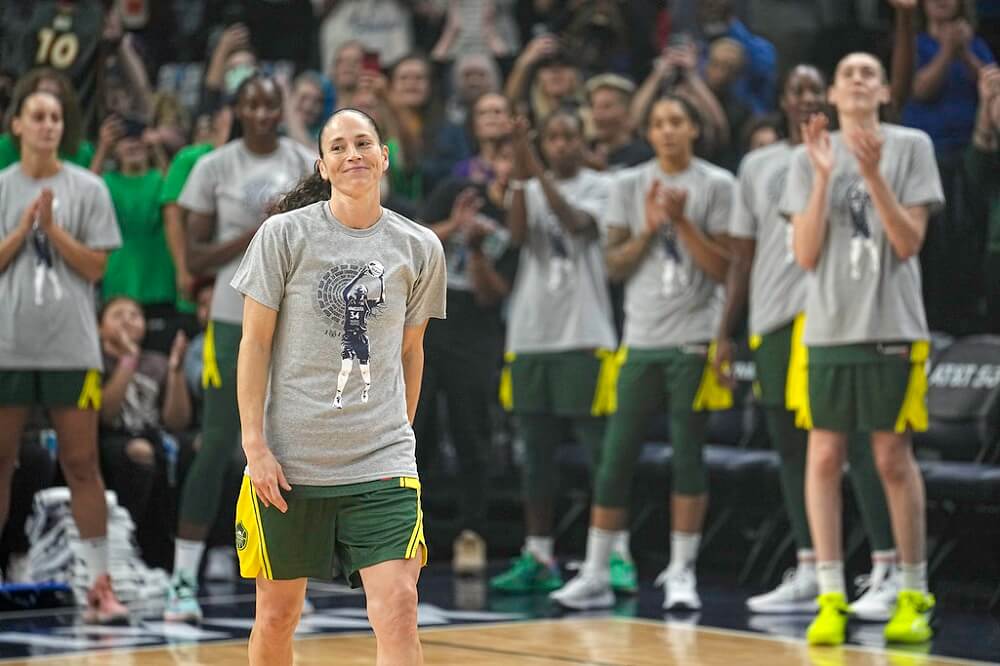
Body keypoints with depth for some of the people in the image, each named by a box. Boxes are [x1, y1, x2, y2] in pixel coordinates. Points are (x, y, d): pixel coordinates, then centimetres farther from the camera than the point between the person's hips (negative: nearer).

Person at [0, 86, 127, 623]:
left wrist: (52, 228, -11)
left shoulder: (86, 189, 4)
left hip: (70, 345, -1)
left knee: (81, 463, -2)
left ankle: (99, 584, 0)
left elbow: (95, 267, 0)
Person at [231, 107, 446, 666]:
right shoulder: (285, 234, -2)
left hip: (381, 462, 1)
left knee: (399, 609, -13)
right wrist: (255, 443, -7)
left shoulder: (420, 248, 5)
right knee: (277, 615, 8)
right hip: (288, 460, -1)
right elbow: (255, 342, -1)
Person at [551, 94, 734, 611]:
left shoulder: (716, 185, 1)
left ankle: (681, 573, 6)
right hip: (640, 339, 3)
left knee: (687, 456, -1)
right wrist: (648, 229, -8)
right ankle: (595, 575, 5)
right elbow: (614, 266, 6)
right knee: (616, 456, 1)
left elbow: (724, 268, -4)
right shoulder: (629, 185, 9)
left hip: (693, 340, -2)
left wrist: (681, 221, -13)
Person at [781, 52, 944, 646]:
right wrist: (823, 178, -9)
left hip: (893, 328, -2)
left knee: (893, 458, 0)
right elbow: (807, 254, 1)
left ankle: (914, 595, 9)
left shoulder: (911, 146, 2)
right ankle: (831, 598, 2)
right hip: (828, 329, 2)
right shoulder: (811, 157, 8)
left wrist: (874, 175, -15)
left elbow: (909, 242, -4)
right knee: (825, 456, -2)